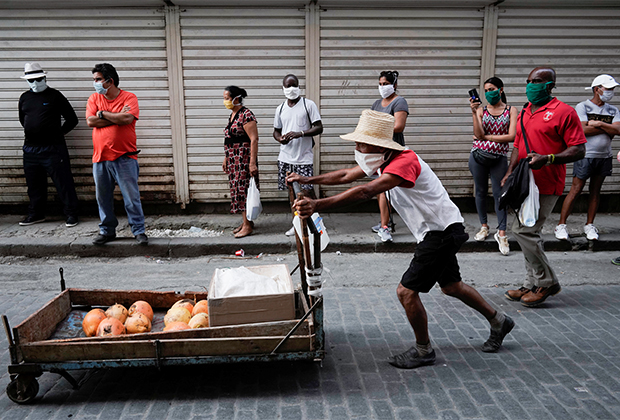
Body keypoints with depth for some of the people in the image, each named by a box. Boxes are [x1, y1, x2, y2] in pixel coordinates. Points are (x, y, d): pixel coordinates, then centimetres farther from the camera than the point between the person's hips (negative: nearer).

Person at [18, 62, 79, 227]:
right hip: (30, 149, 6)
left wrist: (57, 133, 1)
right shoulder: (25, 97, 13)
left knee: (63, 182, -4)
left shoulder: (55, 96, -3)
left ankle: (71, 214, 5)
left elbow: (72, 119, -1)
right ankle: (36, 214, 26)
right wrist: (32, 132, 18)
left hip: (53, 148, -5)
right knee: (34, 184, 13)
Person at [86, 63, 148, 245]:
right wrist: (117, 117, -9)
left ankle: (139, 230, 10)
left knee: (132, 196, 0)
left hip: (125, 157, -4)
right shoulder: (94, 98, 10)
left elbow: (128, 118, -19)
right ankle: (107, 230, 24)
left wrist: (103, 113, -6)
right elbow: (90, 121, -4)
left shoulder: (129, 97, -1)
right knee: (103, 198, 11)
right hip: (100, 157, 4)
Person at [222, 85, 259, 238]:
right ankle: (246, 221, 23)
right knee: (238, 189, 12)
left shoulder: (246, 115, -14)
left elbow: (254, 139, -19)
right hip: (234, 159, 9)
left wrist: (253, 162, -24)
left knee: (243, 189, -7)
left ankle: (247, 226, 0)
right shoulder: (232, 115, 15)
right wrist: (226, 158, 22)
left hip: (244, 158, -9)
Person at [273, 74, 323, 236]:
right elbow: (276, 130, 20)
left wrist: (300, 133, -21)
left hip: (304, 157, -4)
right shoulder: (280, 109, 12)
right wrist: (280, 138, -5)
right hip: (285, 157, 5)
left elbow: (319, 128, -6)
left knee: (307, 191, -7)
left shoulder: (308, 104, -2)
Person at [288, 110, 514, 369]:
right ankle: (498, 321, 43)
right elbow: (347, 176, 11)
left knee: (406, 291, -7)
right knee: (451, 286, 23)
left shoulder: (405, 162, -28)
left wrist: (317, 206, -47)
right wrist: (308, 180, 5)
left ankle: (423, 350, 15)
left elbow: (365, 192, -41)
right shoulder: (384, 161, 2)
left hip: (441, 232, -10)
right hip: (438, 231, 10)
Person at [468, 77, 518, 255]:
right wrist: (474, 112, -16)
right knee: (481, 191, 8)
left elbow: (511, 136, -7)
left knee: (499, 193, -3)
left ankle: (501, 233, 1)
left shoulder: (511, 110, 4)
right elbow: (479, 134, -9)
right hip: (478, 156, 1)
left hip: (499, 158, -1)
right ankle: (484, 226, 23)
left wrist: (486, 137, -7)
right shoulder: (481, 110, 5)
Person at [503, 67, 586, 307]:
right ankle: (532, 285, 21)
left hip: (546, 185, -8)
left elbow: (579, 150, -12)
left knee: (523, 230, -12)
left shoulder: (564, 112, -8)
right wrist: (509, 173, 11)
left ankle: (547, 282, 4)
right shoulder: (525, 112, 16)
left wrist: (547, 159, -25)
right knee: (528, 232, 11)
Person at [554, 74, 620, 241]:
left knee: (596, 190, 8)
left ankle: (589, 225, 16)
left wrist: (599, 124, -12)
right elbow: (583, 130, -15)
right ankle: (561, 224, -1)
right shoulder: (582, 107, -2)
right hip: (585, 155, -5)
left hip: (604, 156, 5)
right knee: (576, 190, -6)